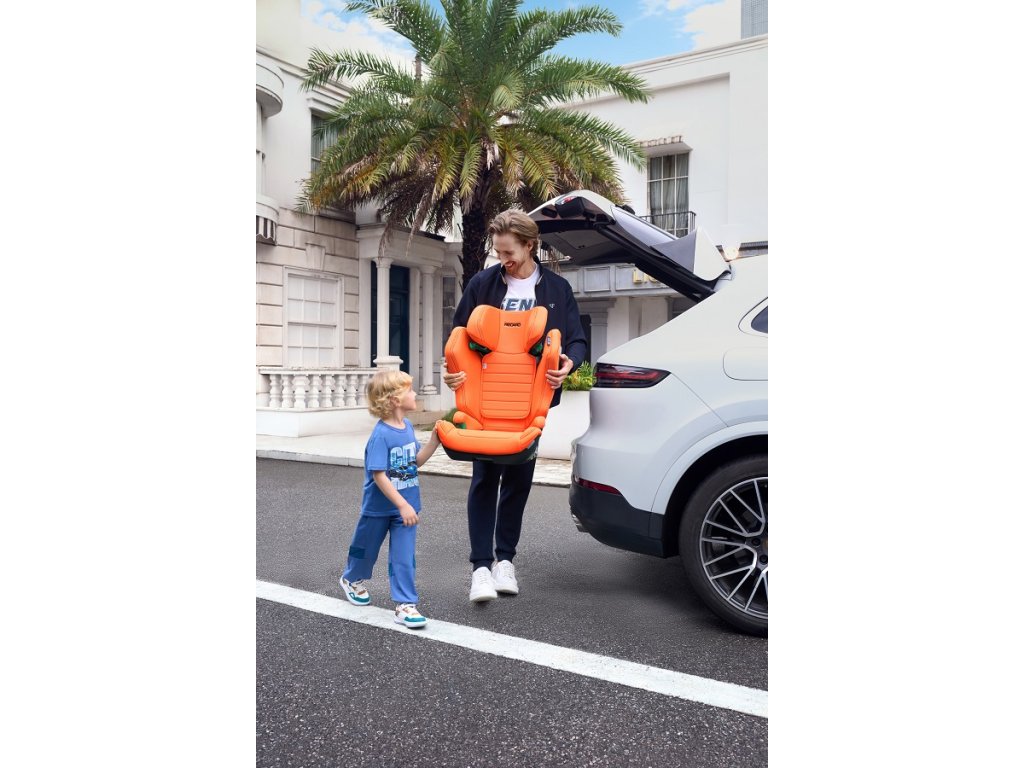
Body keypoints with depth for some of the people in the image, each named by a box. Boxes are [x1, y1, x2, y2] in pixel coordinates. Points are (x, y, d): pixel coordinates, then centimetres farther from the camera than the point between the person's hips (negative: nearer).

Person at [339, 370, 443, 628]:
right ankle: (352, 579, 47)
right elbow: (379, 475, -27)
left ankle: (405, 604, 10)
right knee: (366, 548, 19)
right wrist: (403, 505, -28)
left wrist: (434, 440, -5)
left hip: (405, 506, 5)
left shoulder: (407, 426, -2)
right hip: (379, 507, -5)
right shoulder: (381, 435, -25)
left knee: (404, 556, 2)